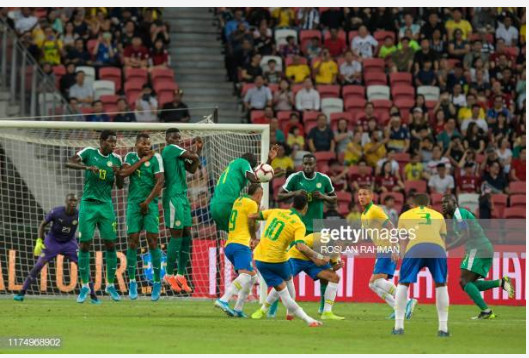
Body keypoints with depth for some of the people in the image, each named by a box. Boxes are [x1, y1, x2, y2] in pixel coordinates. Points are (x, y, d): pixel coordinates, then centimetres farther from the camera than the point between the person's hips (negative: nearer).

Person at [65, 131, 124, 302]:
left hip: (106, 205, 3)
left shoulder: (116, 159, 5)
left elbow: (120, 186, 8)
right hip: (88, 204, -2)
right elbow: (69, 163, -15)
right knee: (84, 245, -3)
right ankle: (85, 286, 6)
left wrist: (118, 174, -13)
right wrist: (87, 167, -30)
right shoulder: (89, 152, -3)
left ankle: (110, 285, 11)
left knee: (110, 245, -1)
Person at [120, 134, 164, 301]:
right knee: (132, 241, -1)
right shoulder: (130, 156, 8)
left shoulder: (155, 158, -3)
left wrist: (147, 201, -12)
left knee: (152, 241, -7)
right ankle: (132, 281, 7)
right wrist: (142, 160, -9)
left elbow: (160, 181, -8)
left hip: (150, 204, -3)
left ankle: (157, 282, 1)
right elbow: (123, 173, -8)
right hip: (134, 203, 3)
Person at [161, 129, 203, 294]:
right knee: (176, 235, -7)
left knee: (186, 236, 7)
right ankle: (169, 275, 1)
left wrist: (198, 150, 16)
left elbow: (192, 169, 20)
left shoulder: (178, 154, 18)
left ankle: (181, 275, 11)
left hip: (183, 196, 9)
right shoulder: (170, 149, -9)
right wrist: (196, 153, 8)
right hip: (173, 197, -9)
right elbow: (193, 157, -15)